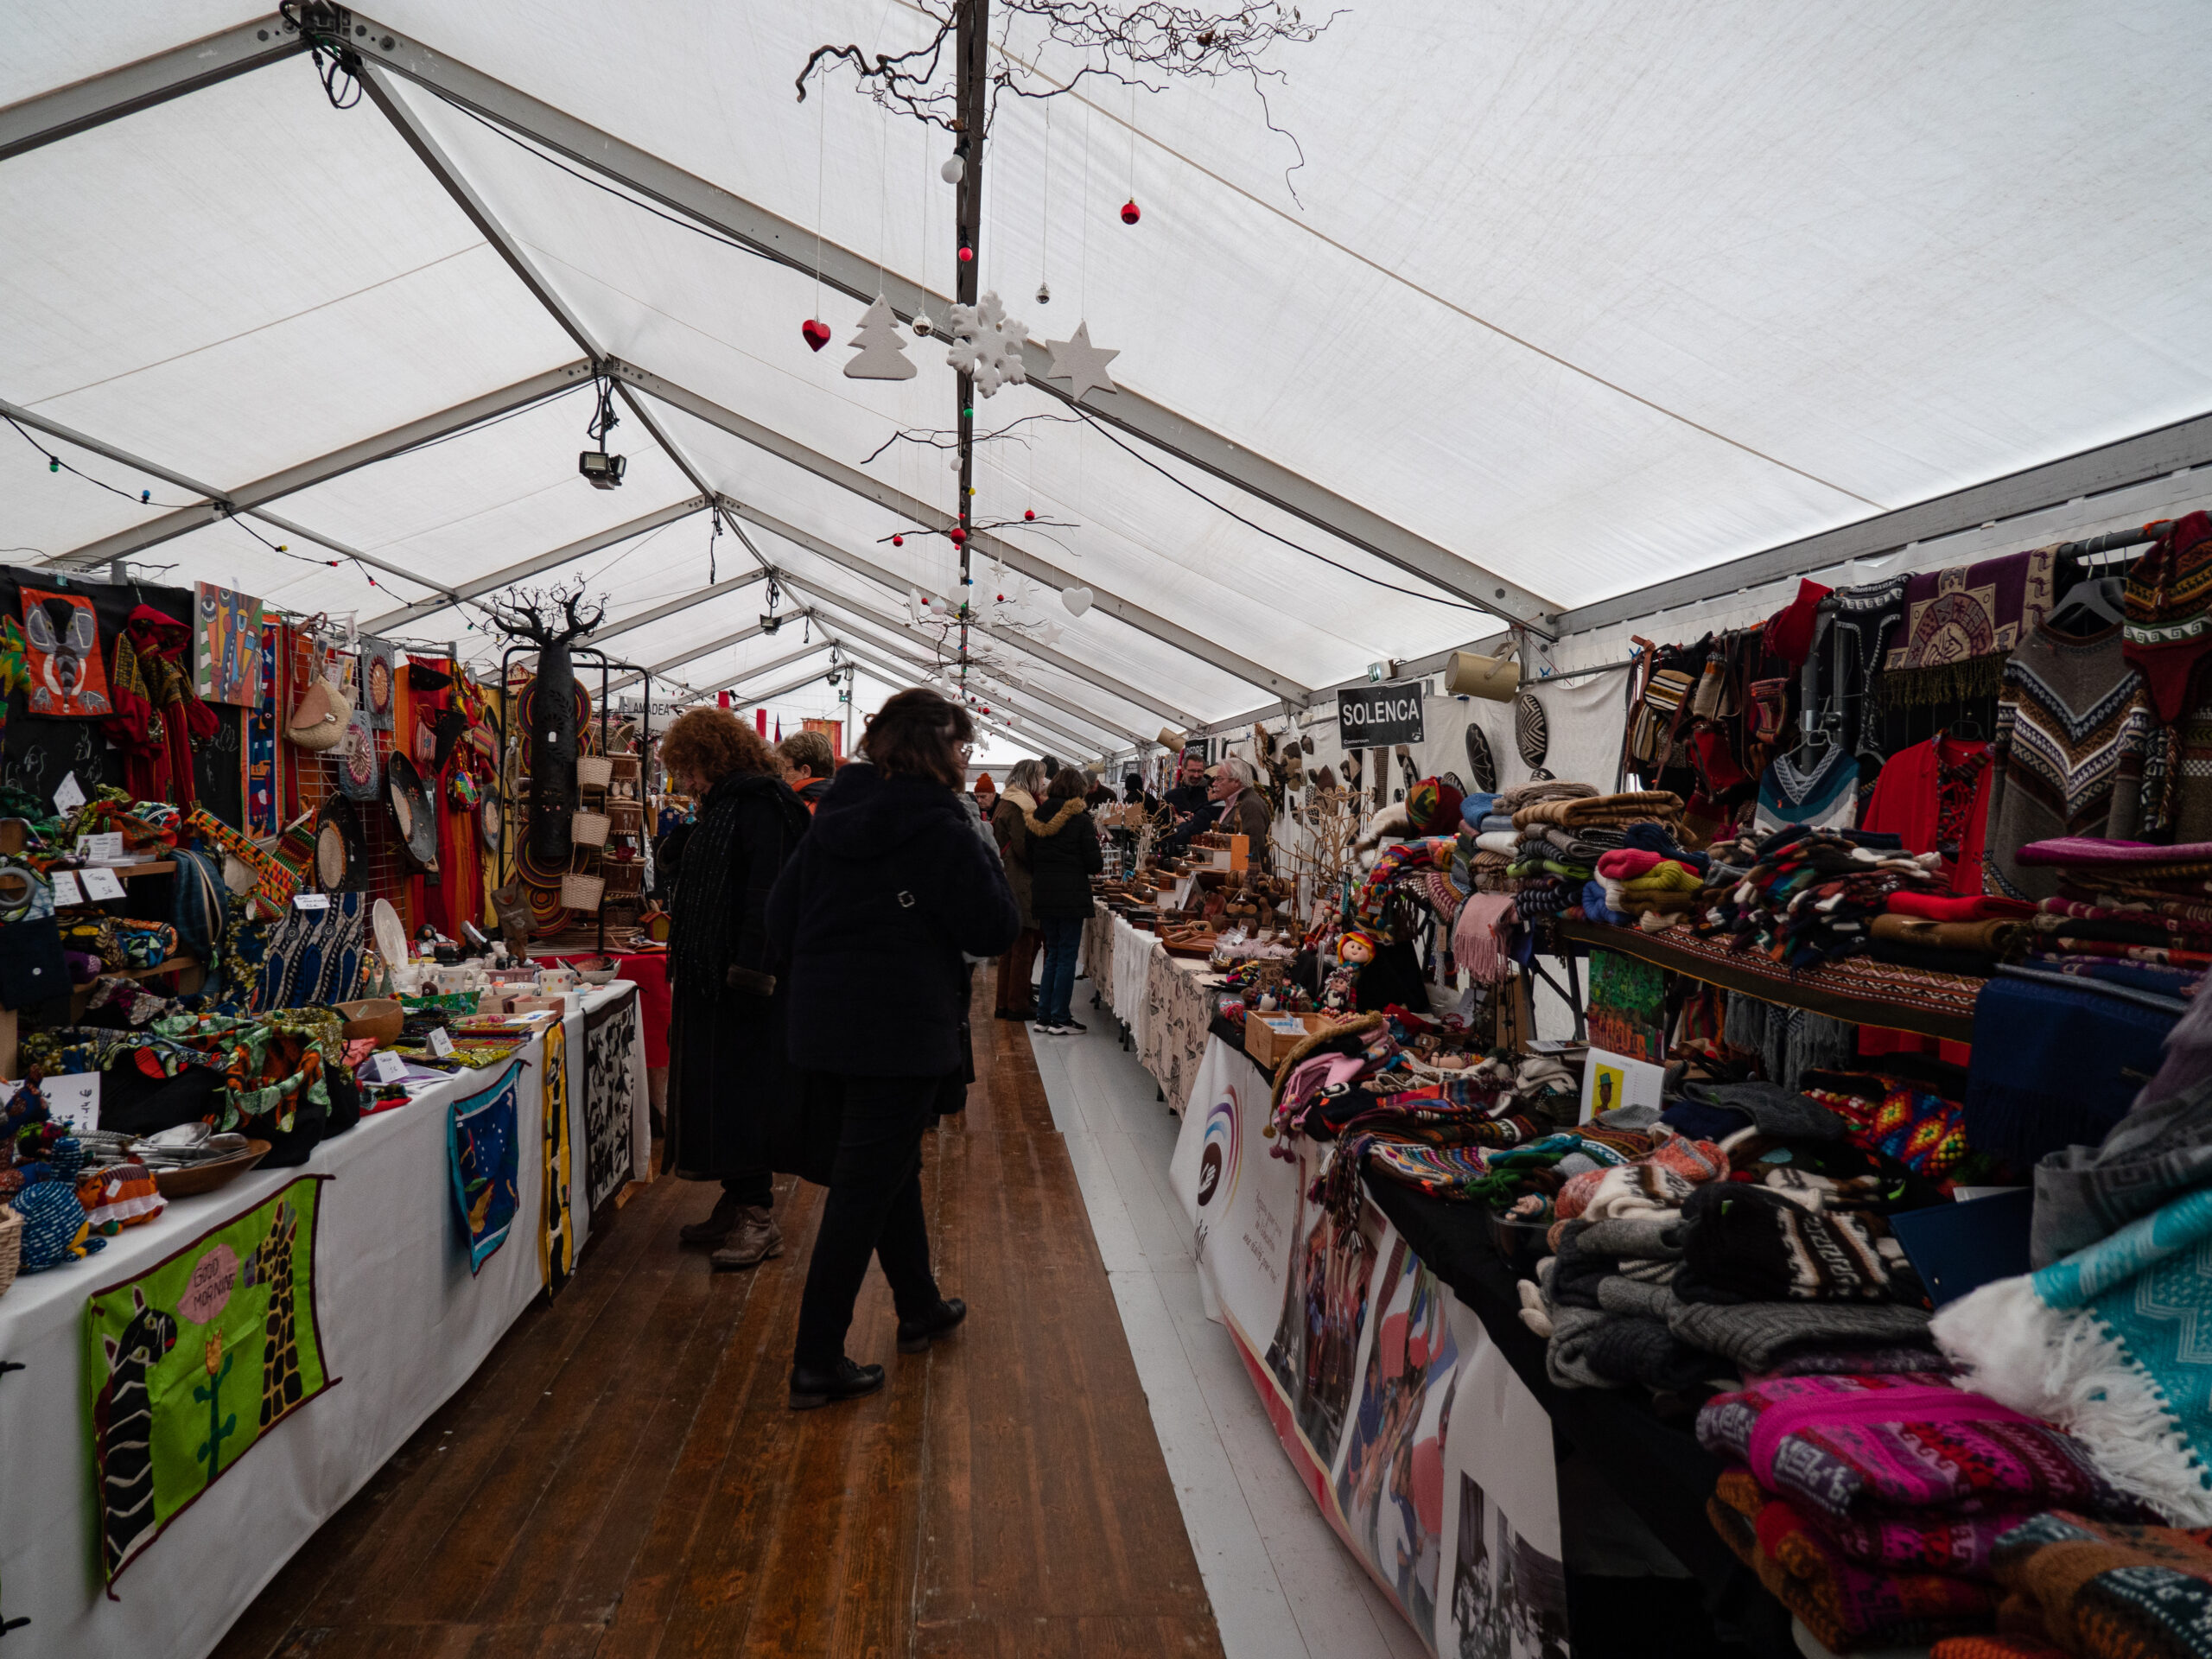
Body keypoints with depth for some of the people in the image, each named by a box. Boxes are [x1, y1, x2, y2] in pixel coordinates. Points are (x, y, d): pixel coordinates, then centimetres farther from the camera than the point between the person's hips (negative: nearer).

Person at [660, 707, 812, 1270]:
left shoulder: (760, 805, -13)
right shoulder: (724, 805, 18)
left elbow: (766, 894, -22)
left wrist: (749, 971, -26)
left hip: (743, 980, -10)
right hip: (711, 978, 10)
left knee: (741, 1092, -6)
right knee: (715, 1090, 12)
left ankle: (757, 1216, 2)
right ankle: (737, 1203, 21)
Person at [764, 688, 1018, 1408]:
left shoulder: (830, 819, 6)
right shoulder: (941, 830, -14)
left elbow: (780, 922, 8)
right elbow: (994, 929, -10)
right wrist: (982, 857, 1)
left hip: (826, 1025, 8)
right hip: (902, 1035, -8)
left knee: (893, 1167, 23)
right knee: (863, 1190, 0)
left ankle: (920, 1309, 40)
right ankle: (816, 1364, 7)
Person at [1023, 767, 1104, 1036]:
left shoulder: (1036, 818, 4)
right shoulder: (1080, 821, -10)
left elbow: (1029, 859, 9)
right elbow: (1094, 864, -9)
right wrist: (1100, 861, 11)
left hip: (1042, 893, 5)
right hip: (1071, 895, -5)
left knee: (1053, 953, 16)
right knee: (1067, 955, 2)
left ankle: (1044, 1016, 17)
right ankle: (1059, 1020, 5)